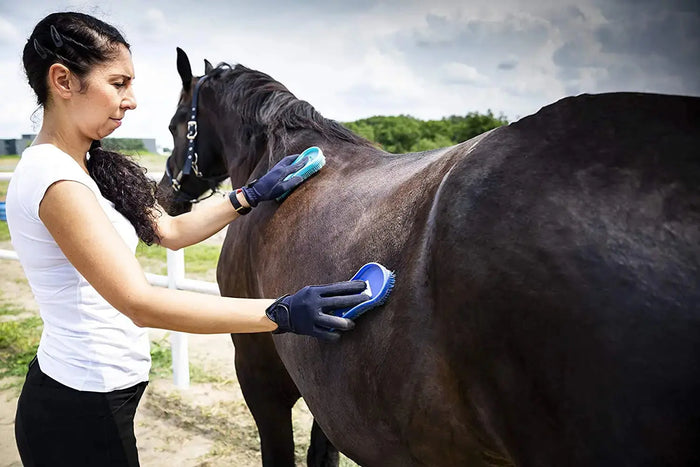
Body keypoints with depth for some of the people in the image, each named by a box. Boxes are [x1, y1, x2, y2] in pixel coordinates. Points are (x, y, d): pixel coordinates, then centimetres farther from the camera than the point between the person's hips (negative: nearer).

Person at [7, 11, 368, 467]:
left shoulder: (88, 167, 6)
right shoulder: (53, 178, -24)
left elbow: (170, 231, 11)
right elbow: (142, 304, -33)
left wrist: (252, 195, 6)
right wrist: (281, 313, -36)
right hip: (80, 411, -9)